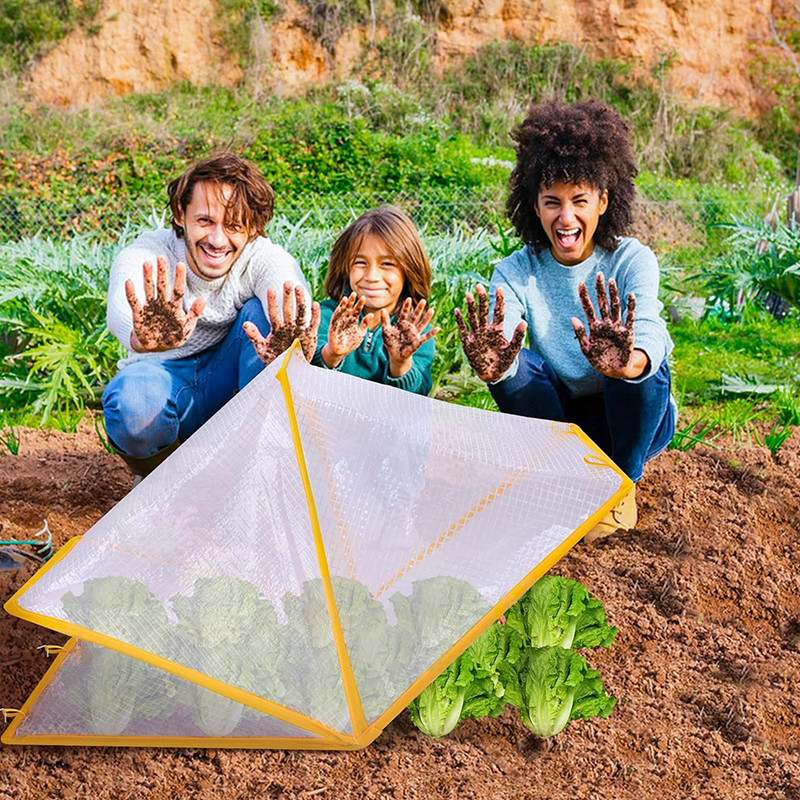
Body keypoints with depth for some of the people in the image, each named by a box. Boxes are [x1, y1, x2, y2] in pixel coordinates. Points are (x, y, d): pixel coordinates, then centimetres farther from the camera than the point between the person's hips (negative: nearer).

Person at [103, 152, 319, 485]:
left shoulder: (265, 259, -16)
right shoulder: (144, 258, -20)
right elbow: (121, 311, -43)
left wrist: (292, 354, -64)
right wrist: (143, 338, -70)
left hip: (230, 386, 2)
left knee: (261, 311, -25)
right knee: (133, 401, -37)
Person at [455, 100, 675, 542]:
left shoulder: (632, 260, -15)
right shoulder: (516, 272, -10)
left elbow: (650, 335, -36)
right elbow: (501, 344, -29)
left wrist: (629, 363, -61)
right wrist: (492, 366, -55)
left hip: (634, 420, -1)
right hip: (561, 418, 1)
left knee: (640, 367, -33)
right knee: (514, 367, -27)